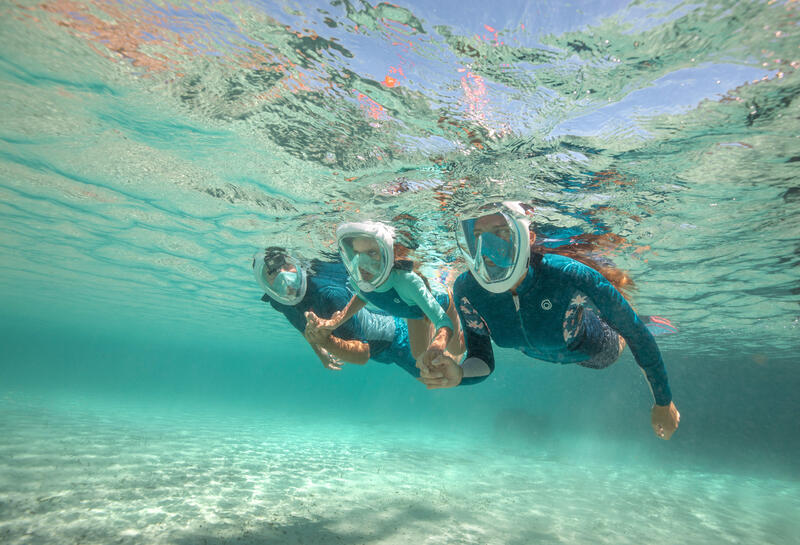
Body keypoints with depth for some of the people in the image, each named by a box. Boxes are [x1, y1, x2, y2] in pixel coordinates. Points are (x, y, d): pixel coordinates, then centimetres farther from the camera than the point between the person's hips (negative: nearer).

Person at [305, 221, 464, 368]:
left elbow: (445, 323, -49)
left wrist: (438, 344, -72)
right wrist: (334, 322, -20)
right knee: (419, 355, 24)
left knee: (456, 350, 22)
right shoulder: (356, 280, -33)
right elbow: (362, 296, -7)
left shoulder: (407, 280, -50)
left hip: (439, 300, -3)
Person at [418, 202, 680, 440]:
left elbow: (639, 335, -30)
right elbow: (482, 361, -25)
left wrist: (664, 403, -19)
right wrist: (459, 375, -49)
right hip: (536, 352, 3)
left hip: (596, 350, -2)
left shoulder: (570, 277, -45)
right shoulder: (466, 290, -35)